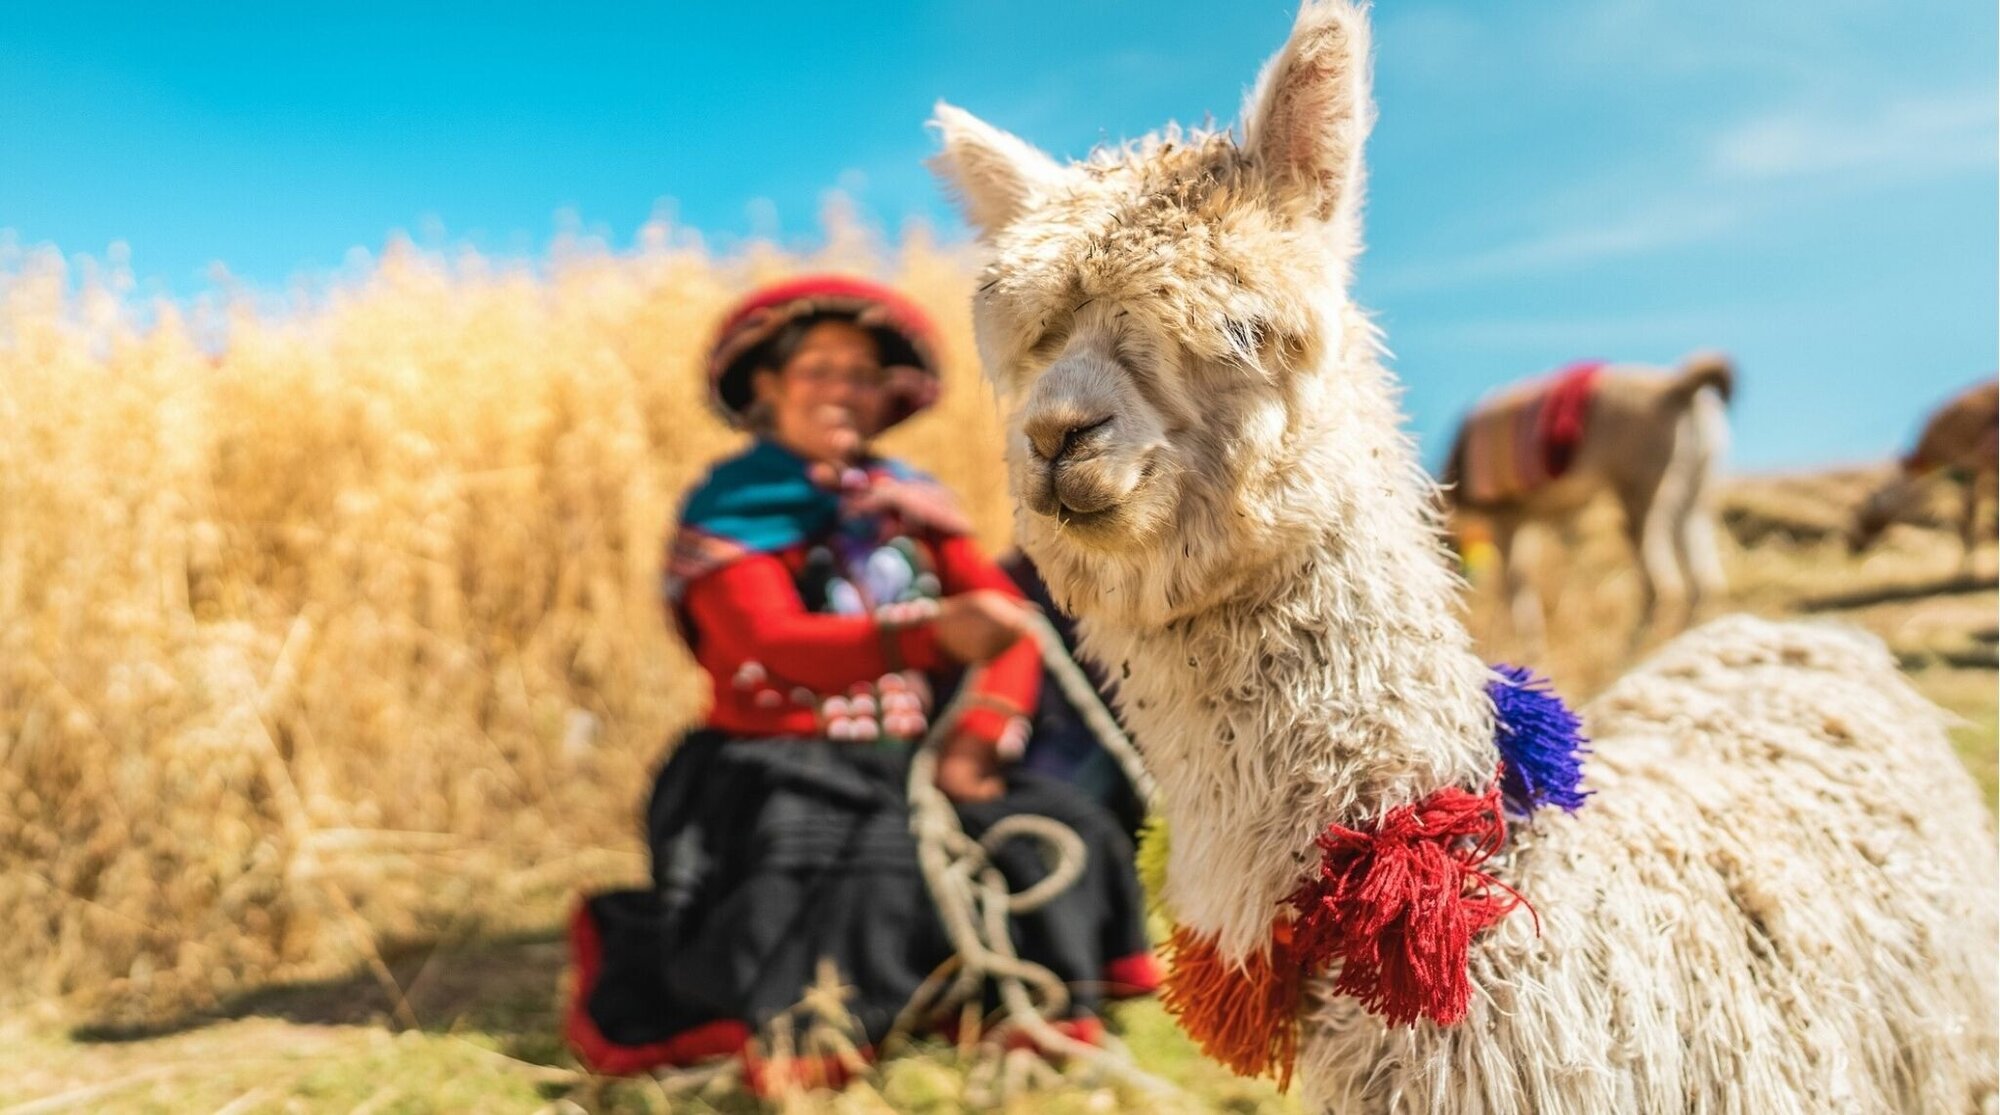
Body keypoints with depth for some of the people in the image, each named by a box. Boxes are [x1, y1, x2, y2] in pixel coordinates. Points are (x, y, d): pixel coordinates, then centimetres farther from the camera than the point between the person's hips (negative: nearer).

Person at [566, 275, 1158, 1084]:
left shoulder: (909, 499, 10)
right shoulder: (729, 512, -6)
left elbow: (1009, 618, 3)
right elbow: (777, 645, -24)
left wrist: (980, 736, -15)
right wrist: (935, 633, -39)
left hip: (908, 763, 5)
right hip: (783, 775, -5)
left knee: (1060, 838, -11)